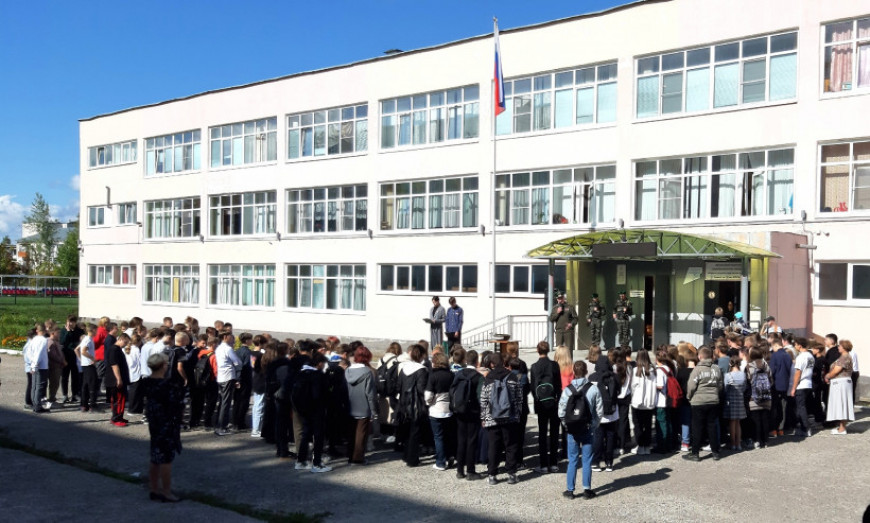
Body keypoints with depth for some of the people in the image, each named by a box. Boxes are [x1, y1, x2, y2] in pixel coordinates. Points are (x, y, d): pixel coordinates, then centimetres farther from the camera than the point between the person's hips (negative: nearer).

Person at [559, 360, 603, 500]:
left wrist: (567, 424, 7)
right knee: (587, 460, 7)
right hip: (588, 430, 0)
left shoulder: (567, 390, -8)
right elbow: (600, 411, -6)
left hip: (572, 430, 0)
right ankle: (587, 489, 10)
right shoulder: (593, 389, -8)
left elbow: (561, 412, -8)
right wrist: (593, 425, 7)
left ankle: (570, 490, 10)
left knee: (572, 460, 8)